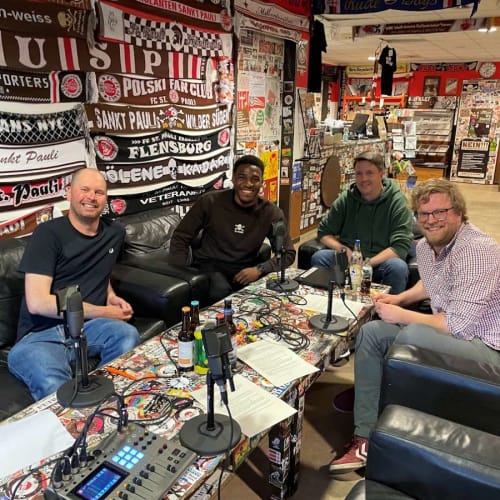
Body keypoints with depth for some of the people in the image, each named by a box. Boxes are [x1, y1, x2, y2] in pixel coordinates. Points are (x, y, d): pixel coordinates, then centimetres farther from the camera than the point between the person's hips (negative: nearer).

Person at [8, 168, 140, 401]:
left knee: (128, 336, -30)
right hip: (41, 335, -5)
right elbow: (37, 303, -13)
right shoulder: (49, 233, -5)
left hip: (89, 327, 5)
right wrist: (103, 312, -9)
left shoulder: (115, 232, 14)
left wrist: (111, 297, 10)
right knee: (55, 387, -37)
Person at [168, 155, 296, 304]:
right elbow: (181, 237, -1)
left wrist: (259, 269, -23)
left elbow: (288, 253, -5)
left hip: (245, 269, 2)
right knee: (221, 292, -35)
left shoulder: (271, 213, -5)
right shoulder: (210, 202, -8)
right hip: (209, 264, -2)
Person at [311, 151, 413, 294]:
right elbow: (324, 233, 8)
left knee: (398, 267, -34)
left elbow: (401, 246, -14)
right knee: (319, 257, -24)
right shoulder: (346, 199, 5)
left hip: (380, 261, -2)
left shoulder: (397, 202, -6)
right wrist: (342, 249, -13)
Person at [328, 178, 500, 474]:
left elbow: (460, 326, -30)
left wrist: (401, 315, -19)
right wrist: (401, 298, 5)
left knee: (411, 334, -33)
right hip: (453, 328, 9)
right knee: (371, 333, 1)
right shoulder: (426, 245, 2)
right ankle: (365, 437, -1)